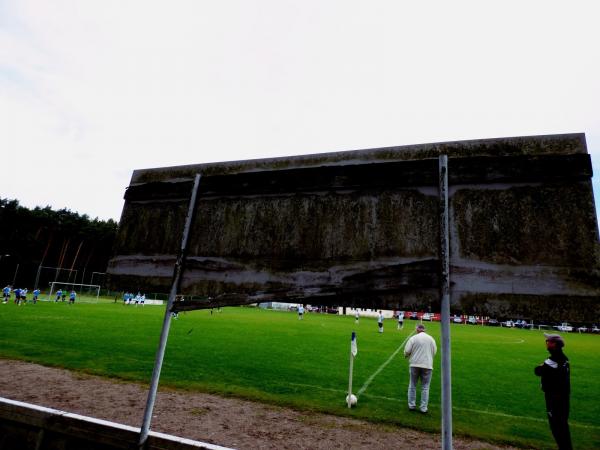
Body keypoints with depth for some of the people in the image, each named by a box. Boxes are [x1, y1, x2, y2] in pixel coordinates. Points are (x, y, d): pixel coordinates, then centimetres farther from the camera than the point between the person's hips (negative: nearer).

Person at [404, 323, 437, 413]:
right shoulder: (431, 339, 3)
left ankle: (412, 405, 18)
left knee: (412, 386, 12)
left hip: (415, 364, -1)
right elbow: (434, 352, 8)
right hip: (427, 365, 1)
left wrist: (406, 356, 14)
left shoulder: (413, 338, -5)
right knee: (425, 387, 9)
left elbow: (407, 351, -7)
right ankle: (423, 408, 11)